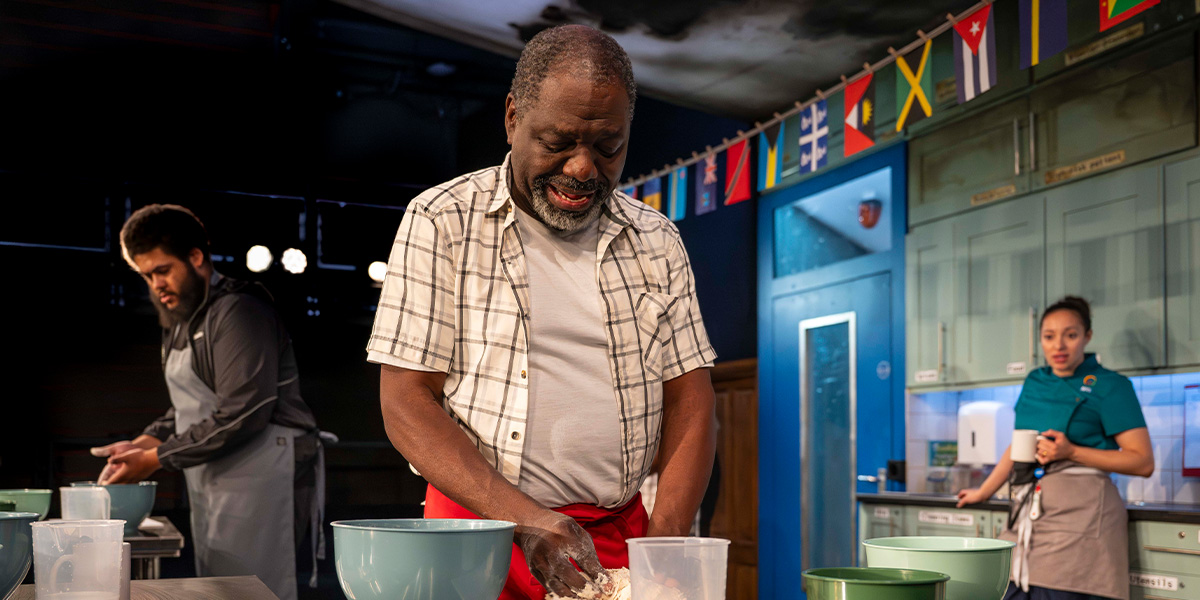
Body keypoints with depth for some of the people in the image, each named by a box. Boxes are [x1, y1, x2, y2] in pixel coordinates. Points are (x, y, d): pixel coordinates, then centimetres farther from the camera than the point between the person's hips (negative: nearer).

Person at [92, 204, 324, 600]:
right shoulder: (180, 321, 19)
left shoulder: (238, 310, -12)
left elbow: (242, 415, -20)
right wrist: (143, 444, 5)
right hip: (211, 486, 9)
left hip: (259, 481, -9)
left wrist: (156, 459, -14)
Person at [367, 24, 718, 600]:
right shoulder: (441, 222, -4)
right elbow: (405, 403, -8)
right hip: (478, 525, -2)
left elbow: (689, 399, 5)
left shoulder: (657, 240, 6)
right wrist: (524, 519, -19)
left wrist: (664, 544, -10)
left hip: (620, 536, 3)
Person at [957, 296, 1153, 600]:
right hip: (1028, 506, 6)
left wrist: (1071, 452, -14)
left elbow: (1143, 462, -6)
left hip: (1077, 510, -6)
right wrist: (983, 492, 33)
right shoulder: (1034, 382, 17)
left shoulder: (1108, 386, -1)